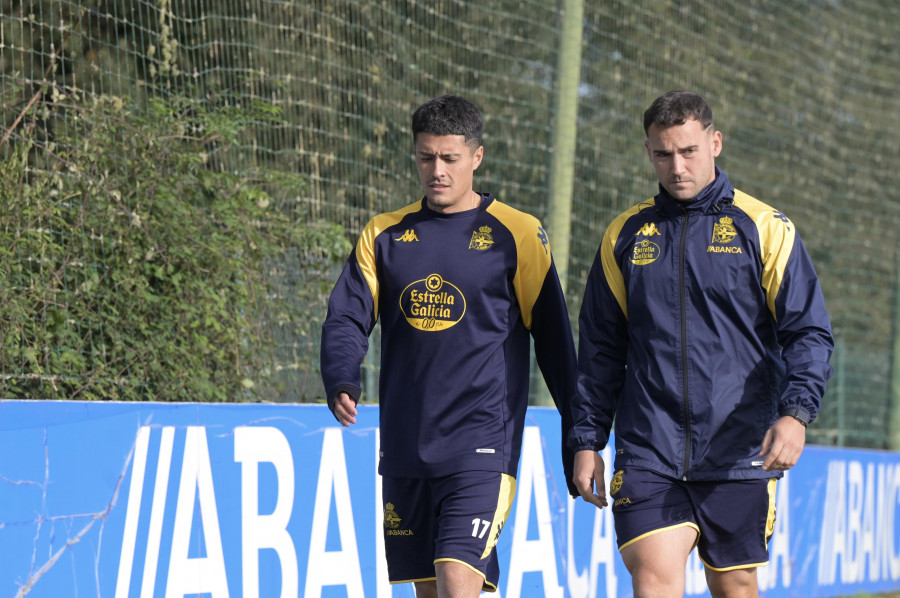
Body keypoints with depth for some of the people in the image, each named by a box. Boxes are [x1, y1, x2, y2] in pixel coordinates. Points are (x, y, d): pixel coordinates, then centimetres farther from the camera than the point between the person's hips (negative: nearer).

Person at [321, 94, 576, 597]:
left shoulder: (516, 235, 1)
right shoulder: (383, 236, 11)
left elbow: (552, 335, 3)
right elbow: (346, 319, 6)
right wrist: (342, 385, -15)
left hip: (483, 447, -4)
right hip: (404, 451, 4)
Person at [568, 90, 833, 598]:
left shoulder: (765, 230, 2)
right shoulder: (625, 236, 11)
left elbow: (810, 333, -3)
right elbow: (600, 350, 16)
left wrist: (796, 413, -19)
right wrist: (586, 440, 10)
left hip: (740, 455, -1)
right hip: (648, 452, 1)